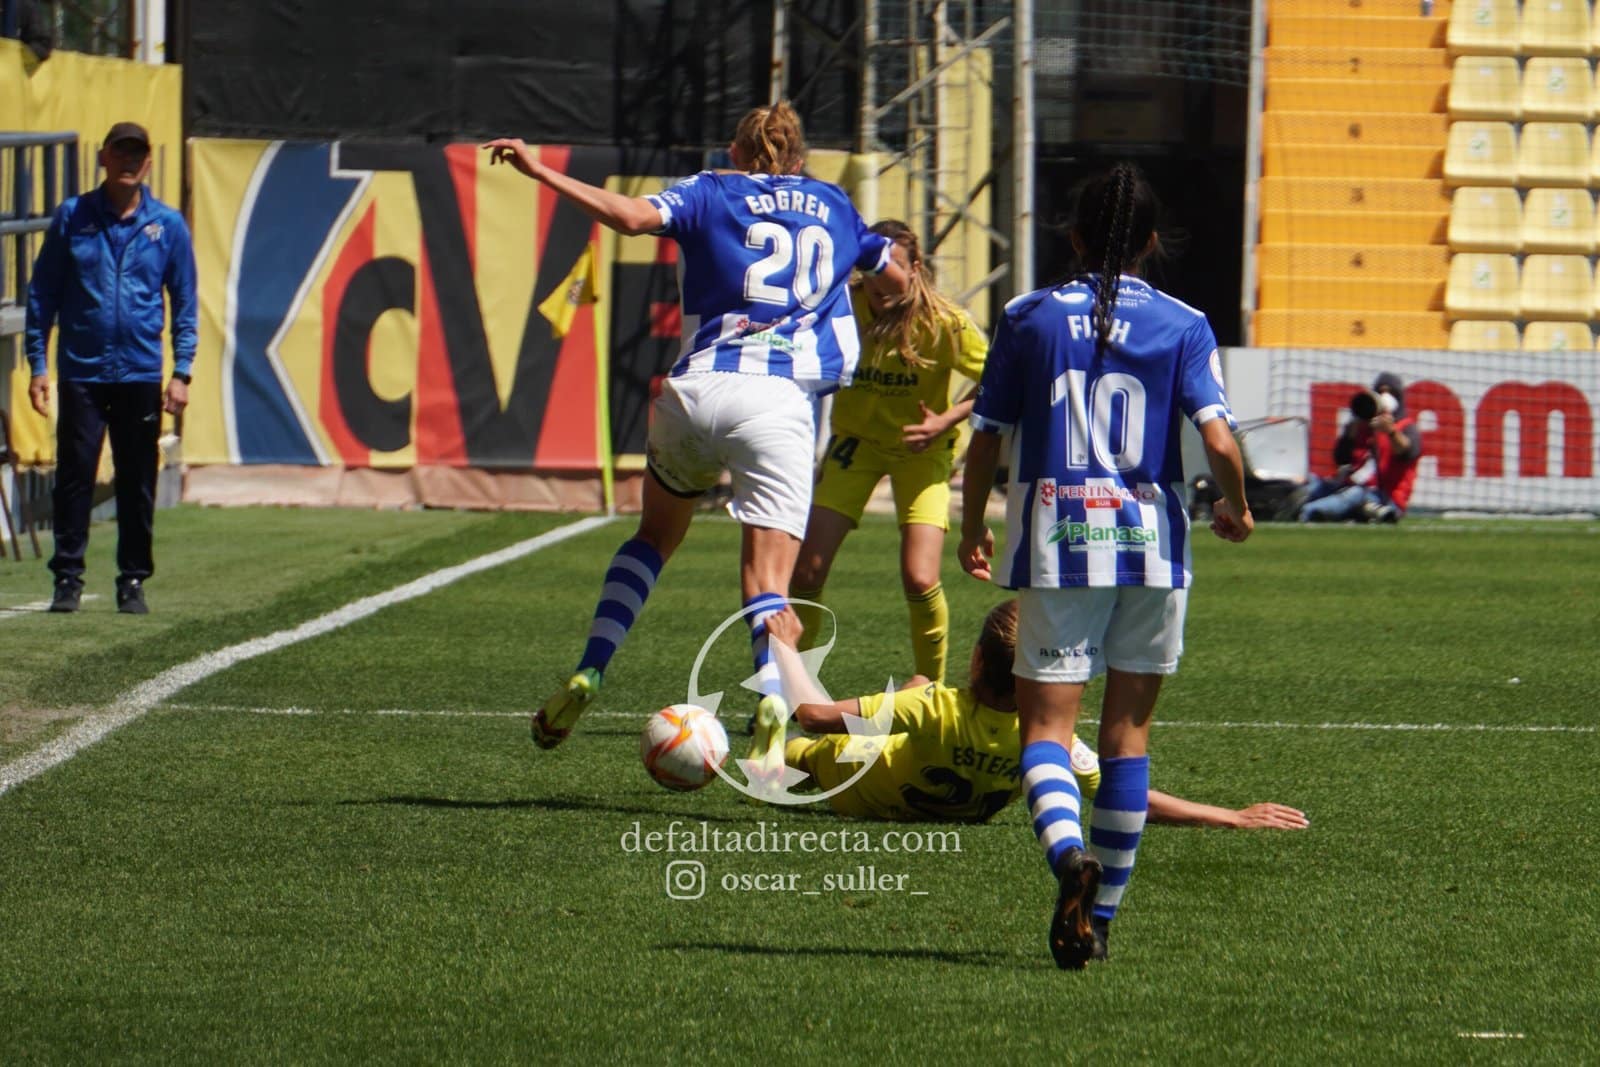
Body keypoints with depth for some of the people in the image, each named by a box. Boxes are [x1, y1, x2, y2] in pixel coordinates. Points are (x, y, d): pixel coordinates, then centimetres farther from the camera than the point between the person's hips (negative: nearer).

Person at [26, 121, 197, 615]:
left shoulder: (168, 225, 4)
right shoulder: (72, 217, 3)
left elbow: (185, 305, 8)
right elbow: (42, 294, 6)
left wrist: (182, 372, 0)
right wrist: (38, 364, 0)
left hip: (141, 376, 1)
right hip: (80, 374, -1)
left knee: (138, 485, 4)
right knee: (74, 476, -2)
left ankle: (133, 582, 12)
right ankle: (67, 578, 4)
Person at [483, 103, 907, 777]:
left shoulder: (711, 194, 11)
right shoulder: (834, 207, 20)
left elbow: (632, 216, -8)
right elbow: (898, 281, 34)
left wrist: (541, 171, -3)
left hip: (698, 388, 0)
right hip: (780, 403, 0)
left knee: (654, 537, 24)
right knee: (768, 580, -7)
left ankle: (588, 676, 11)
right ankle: (772, 694, -36)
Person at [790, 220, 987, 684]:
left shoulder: (943, 323, -23)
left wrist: (947, 420, -25)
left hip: (920, 448, -2)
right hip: (856, 439, 2)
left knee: (920, 581, -16)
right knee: (805, 572, -8)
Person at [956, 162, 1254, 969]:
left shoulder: (1030, 318, 2)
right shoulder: (1181, 326, 1)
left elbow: (986, 439, 4)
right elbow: (1219, 441, -9)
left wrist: (972, 531, 20)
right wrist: (1235, 510, 11)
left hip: (1054, 543, -1)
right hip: (1149, 541, 1)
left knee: (1046, 724, -2)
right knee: (1128, 728, 13)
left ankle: (1067, 852, -32)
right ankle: (1100, 916, 15)